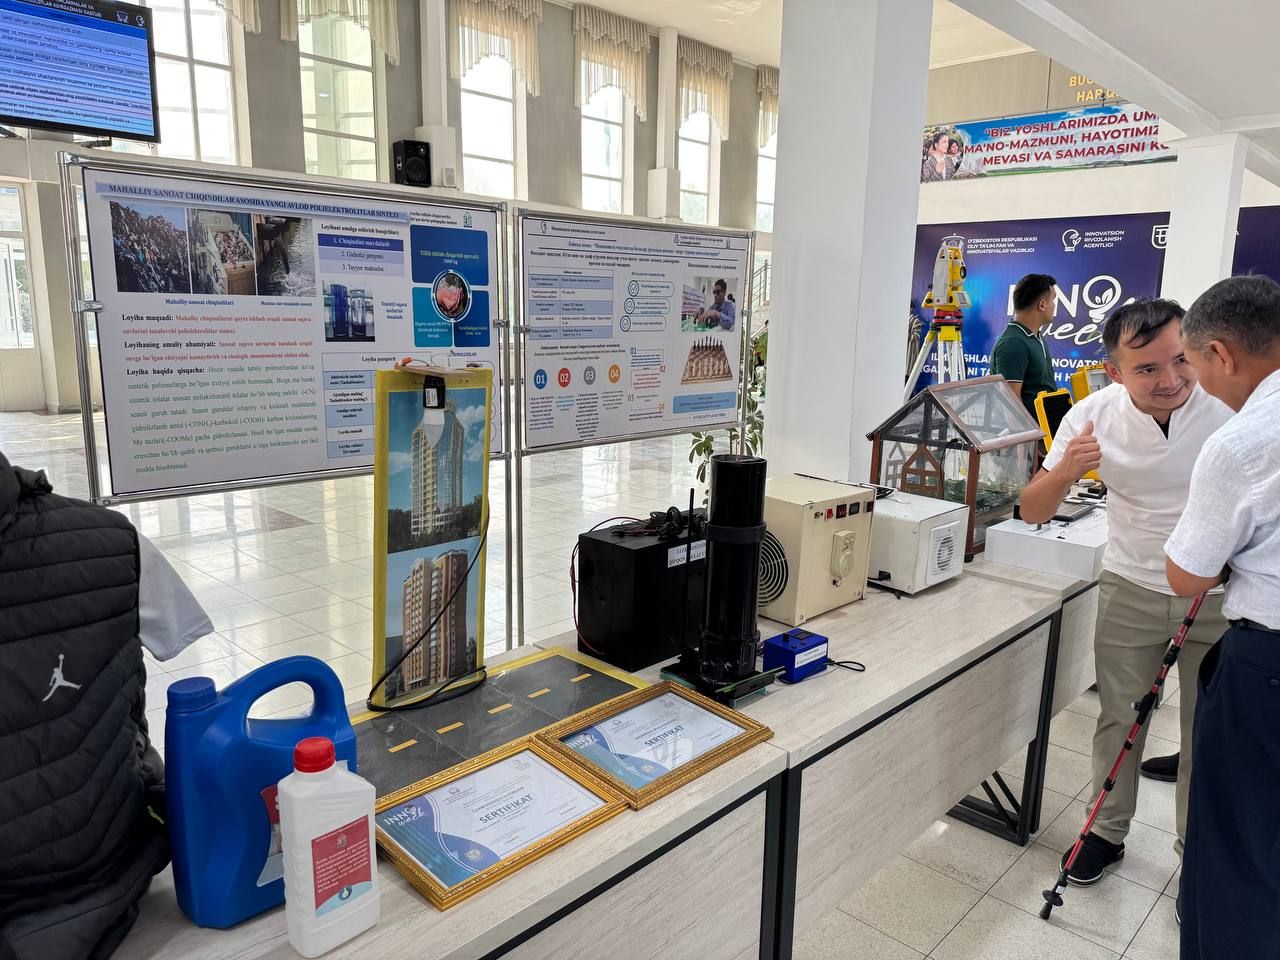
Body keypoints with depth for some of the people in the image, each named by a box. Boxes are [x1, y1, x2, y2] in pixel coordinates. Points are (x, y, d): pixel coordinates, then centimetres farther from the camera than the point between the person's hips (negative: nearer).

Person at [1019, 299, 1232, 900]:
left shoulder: (1233, 406, -21)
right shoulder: (1094, 416, -15)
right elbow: (1033, 512, -11)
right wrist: (1064, 473, -32)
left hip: (1220, 595, -1)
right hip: (1131, 589, 1)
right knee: (1119, 716, 13)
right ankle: (1108, 832, 33)